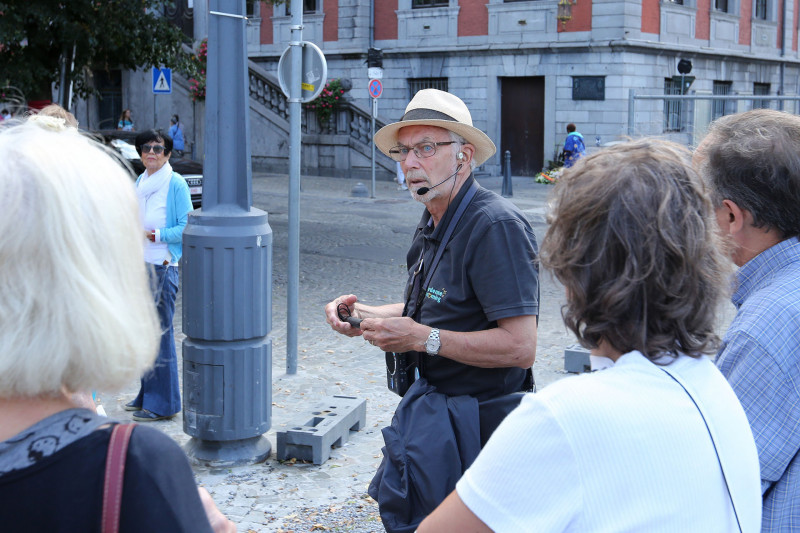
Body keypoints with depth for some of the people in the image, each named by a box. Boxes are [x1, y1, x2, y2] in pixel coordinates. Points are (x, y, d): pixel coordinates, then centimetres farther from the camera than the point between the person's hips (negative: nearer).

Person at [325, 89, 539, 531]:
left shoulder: (495, 226, -22)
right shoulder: (434, 222, 9)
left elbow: (520, 346, -27)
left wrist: (422, 338, -24)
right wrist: (367, 315, 3)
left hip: (472, 420, -9)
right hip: (430, 397, 9)